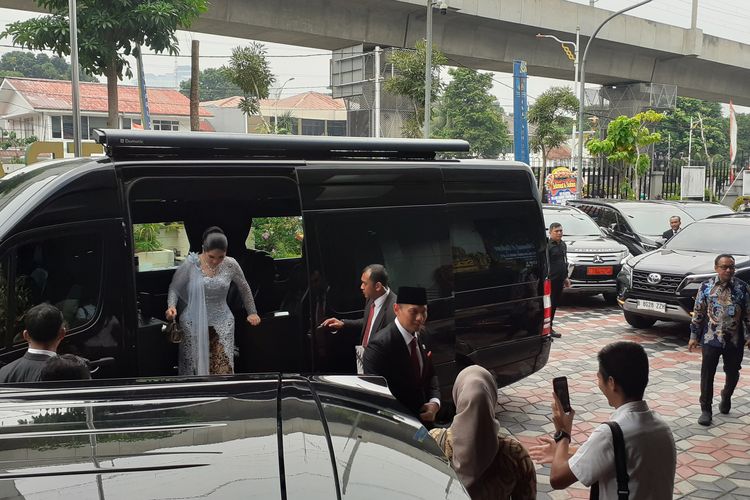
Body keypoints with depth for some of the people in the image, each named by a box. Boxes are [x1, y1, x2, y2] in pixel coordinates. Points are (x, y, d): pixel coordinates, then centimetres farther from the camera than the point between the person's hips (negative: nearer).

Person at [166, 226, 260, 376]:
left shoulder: (231, 265, -5)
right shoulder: (190, 264, -10)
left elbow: (244, 288, 11)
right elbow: (174, 288, 1)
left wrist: (252, 312, 14)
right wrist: (171, 306, -17)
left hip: (222, 323, 1)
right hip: (193, 323, -1)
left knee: (223, 367, -5)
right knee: (193, 366, 1)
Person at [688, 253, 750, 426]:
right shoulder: (706, 287, -4)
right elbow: (698, 313, 1)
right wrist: (694, 336, 1)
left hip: (735, 341, 1)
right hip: (710, 339, -1)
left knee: (733, 373, 16)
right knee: (707, 375, -1)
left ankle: (726, 397, 44)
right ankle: (706, 409, 8)